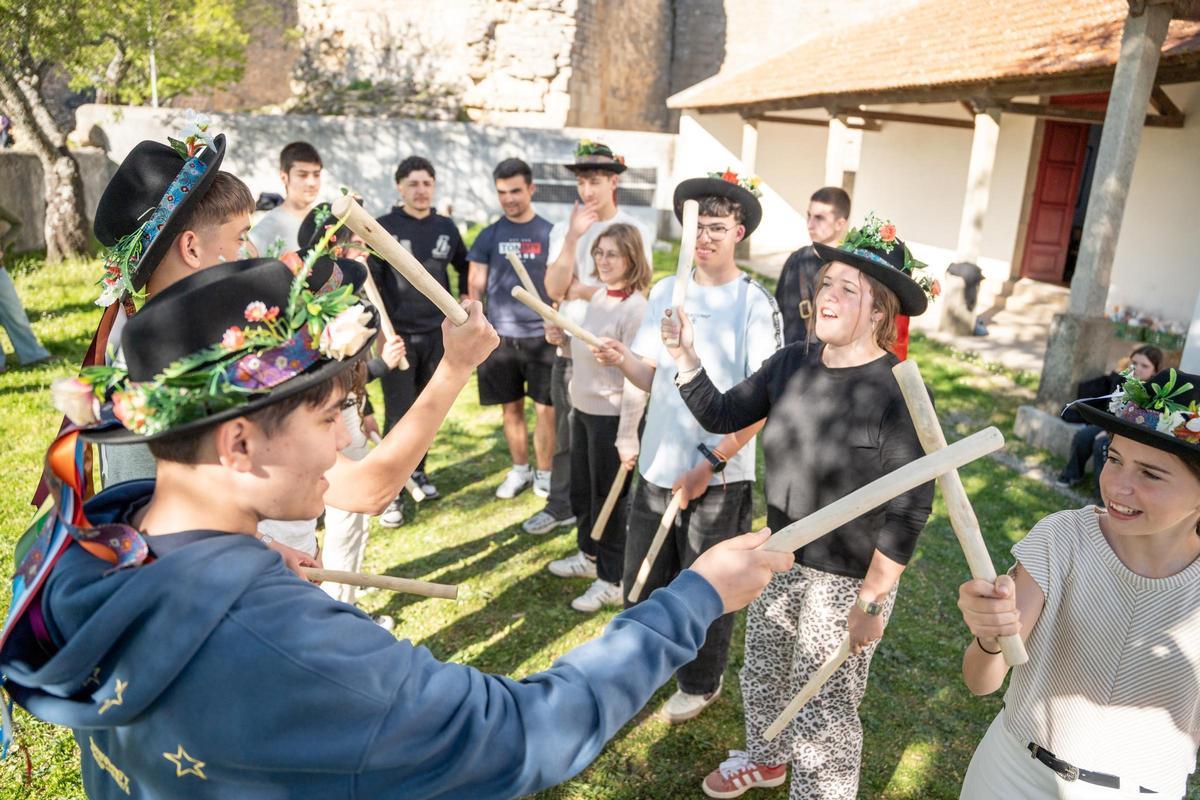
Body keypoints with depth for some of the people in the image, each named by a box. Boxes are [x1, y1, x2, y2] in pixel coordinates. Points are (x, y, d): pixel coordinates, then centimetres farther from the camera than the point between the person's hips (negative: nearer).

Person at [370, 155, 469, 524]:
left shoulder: (446, 227, 6)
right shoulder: (383, 228, -6)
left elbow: (464, 266, 20)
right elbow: (369, 282, -12)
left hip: (437, 334, 4)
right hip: (398, 335, -4)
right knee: (399, 416, -3)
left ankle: (417, 470, 32)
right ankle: (391, 493, 6)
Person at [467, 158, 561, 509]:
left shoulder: (550, 234, 1)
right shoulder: (489, 236, 3)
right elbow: (475, 286, 3)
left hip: (541, 335, -1)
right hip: (500, 336, 1)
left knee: (545, 409, 2)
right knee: (512, 408, 12)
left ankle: (545, 474, 17)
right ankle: (520, 469, 28)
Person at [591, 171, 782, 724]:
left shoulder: (755, 304, -10)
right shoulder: (665, 292, 4)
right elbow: (651, 376, 8)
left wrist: (711, 463, -17)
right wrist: (623, 360, -14)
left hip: (720, 474, -4)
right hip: (658, 463, 4)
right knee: (642, 577, 17)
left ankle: (700, 683, 36)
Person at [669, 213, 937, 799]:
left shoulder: (898, 392, -22)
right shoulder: (792, 364, -5)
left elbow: (909, 508, -19)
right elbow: (720, 415, 1)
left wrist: (872, 601, -17)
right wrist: (685, 356, -14)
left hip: (848, 580, -6)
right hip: (781, 562, 6)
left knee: (823, 712, 10)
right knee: (762, 675, 26)